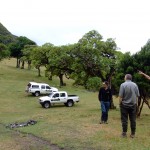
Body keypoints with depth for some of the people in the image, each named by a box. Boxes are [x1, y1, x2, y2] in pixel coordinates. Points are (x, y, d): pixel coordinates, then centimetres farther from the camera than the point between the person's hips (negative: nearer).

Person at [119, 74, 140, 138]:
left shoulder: (123, 85, -10)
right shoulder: (135, 85, 2)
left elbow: (120, 96, -12)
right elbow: (137, 96, 6)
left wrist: (120, 103, 0)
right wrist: (136, 103, 16)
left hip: (125, 105, -3)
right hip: (133, 105, 3)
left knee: (124, 119, 3)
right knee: (133, 120, 8)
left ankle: (124, 133, 7)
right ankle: (133, 134, 13)